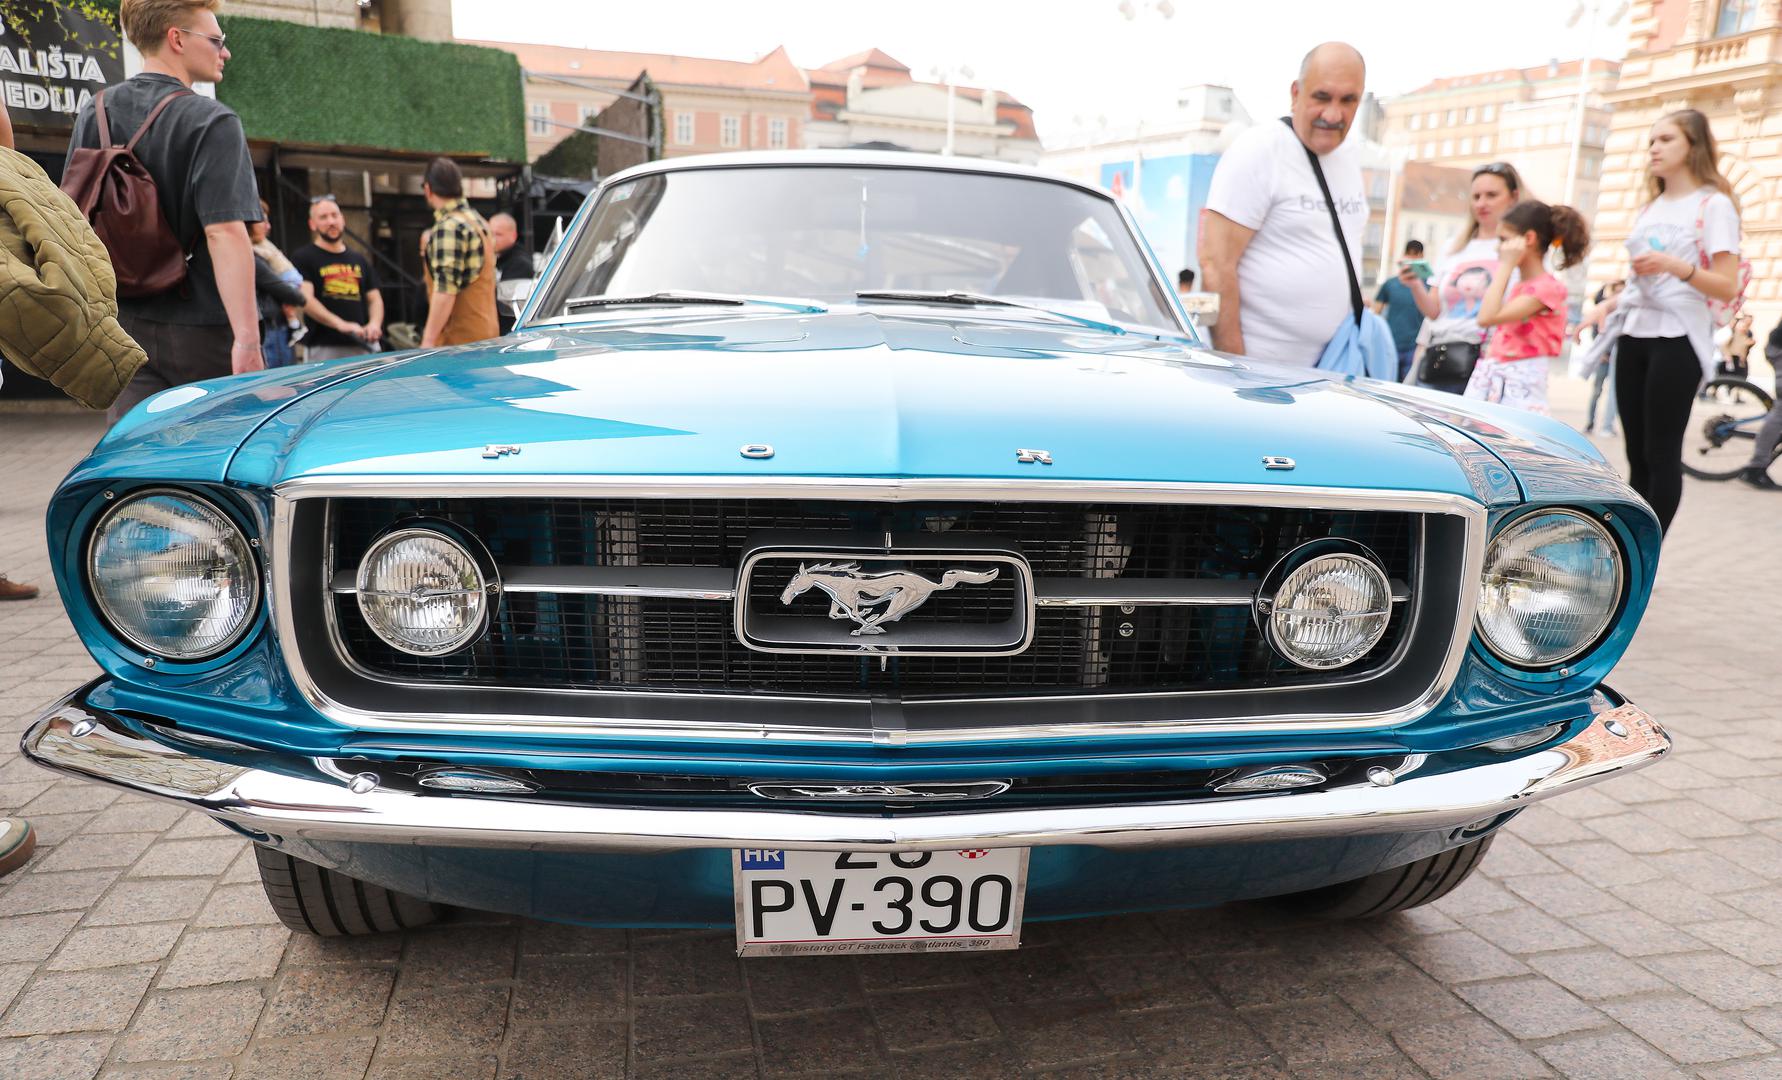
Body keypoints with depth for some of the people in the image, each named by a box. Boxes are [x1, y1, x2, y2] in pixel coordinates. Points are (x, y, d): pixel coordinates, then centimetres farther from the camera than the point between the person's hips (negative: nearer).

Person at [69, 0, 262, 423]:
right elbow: (224, 231, -22)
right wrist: (247, 339, -26)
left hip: (124, 324, 6)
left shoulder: (94, 113, 11)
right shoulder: (212, 122, -11)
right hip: (202, 328, -5)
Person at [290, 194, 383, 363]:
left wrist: (374, 323, -5)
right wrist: (340, 324, -23)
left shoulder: (359, 260, 19)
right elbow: (305, 299, -9)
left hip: (363, 346, 4)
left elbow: (374, 298, 18)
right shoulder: (302, 258, 4)